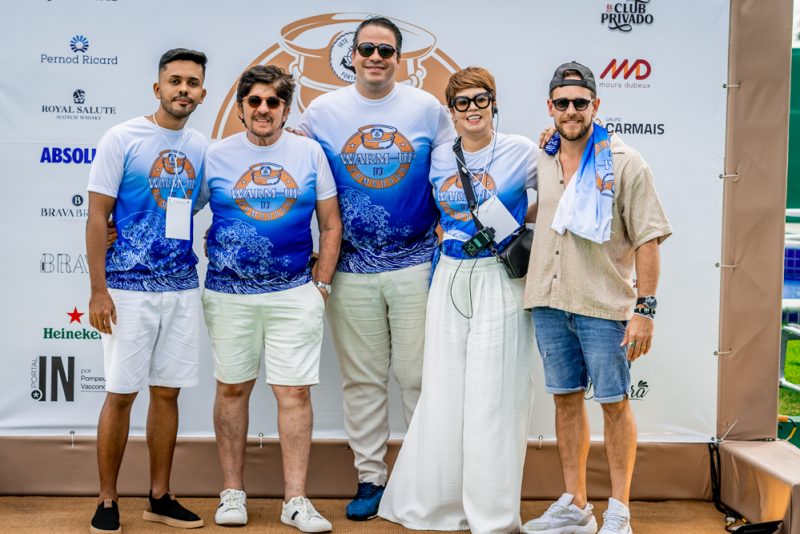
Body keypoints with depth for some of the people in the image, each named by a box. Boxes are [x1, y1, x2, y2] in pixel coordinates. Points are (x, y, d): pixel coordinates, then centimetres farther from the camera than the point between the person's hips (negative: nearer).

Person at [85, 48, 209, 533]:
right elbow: (98, 217, -6)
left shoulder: (201, 147, 8)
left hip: (183, 289, 5)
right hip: (129, 288, -4)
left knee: (167, 392, 10)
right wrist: (98, 290, -12)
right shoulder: (122, 139, -5)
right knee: (121, 394, 1)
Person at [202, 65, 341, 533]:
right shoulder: (217, 155, 3)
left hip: (295, 293, 0)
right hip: (229, 295, 0)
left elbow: (332, 224, 8)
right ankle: (233, 493, 21)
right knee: (232, 389, 8)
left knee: (296, 392, -1)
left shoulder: (310, 153, 5)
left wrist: (321, 284, 4)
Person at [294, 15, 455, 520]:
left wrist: (443, 233, 0)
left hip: (415, 265, -1)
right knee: (362, 380, 8)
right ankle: (370, 478, 19)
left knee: (419, 376, 2)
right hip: (352, 269, 1)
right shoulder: (324, 110, 5)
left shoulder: (428, 108, 3)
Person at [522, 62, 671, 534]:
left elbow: (647, 240, -8)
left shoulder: (625, 163, -6)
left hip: (604, 305, -5)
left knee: (614, 403, 4)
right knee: (566, 400, 12)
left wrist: (645, 309, -13)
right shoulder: (540, 163, 9)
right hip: (549, 301, 5)